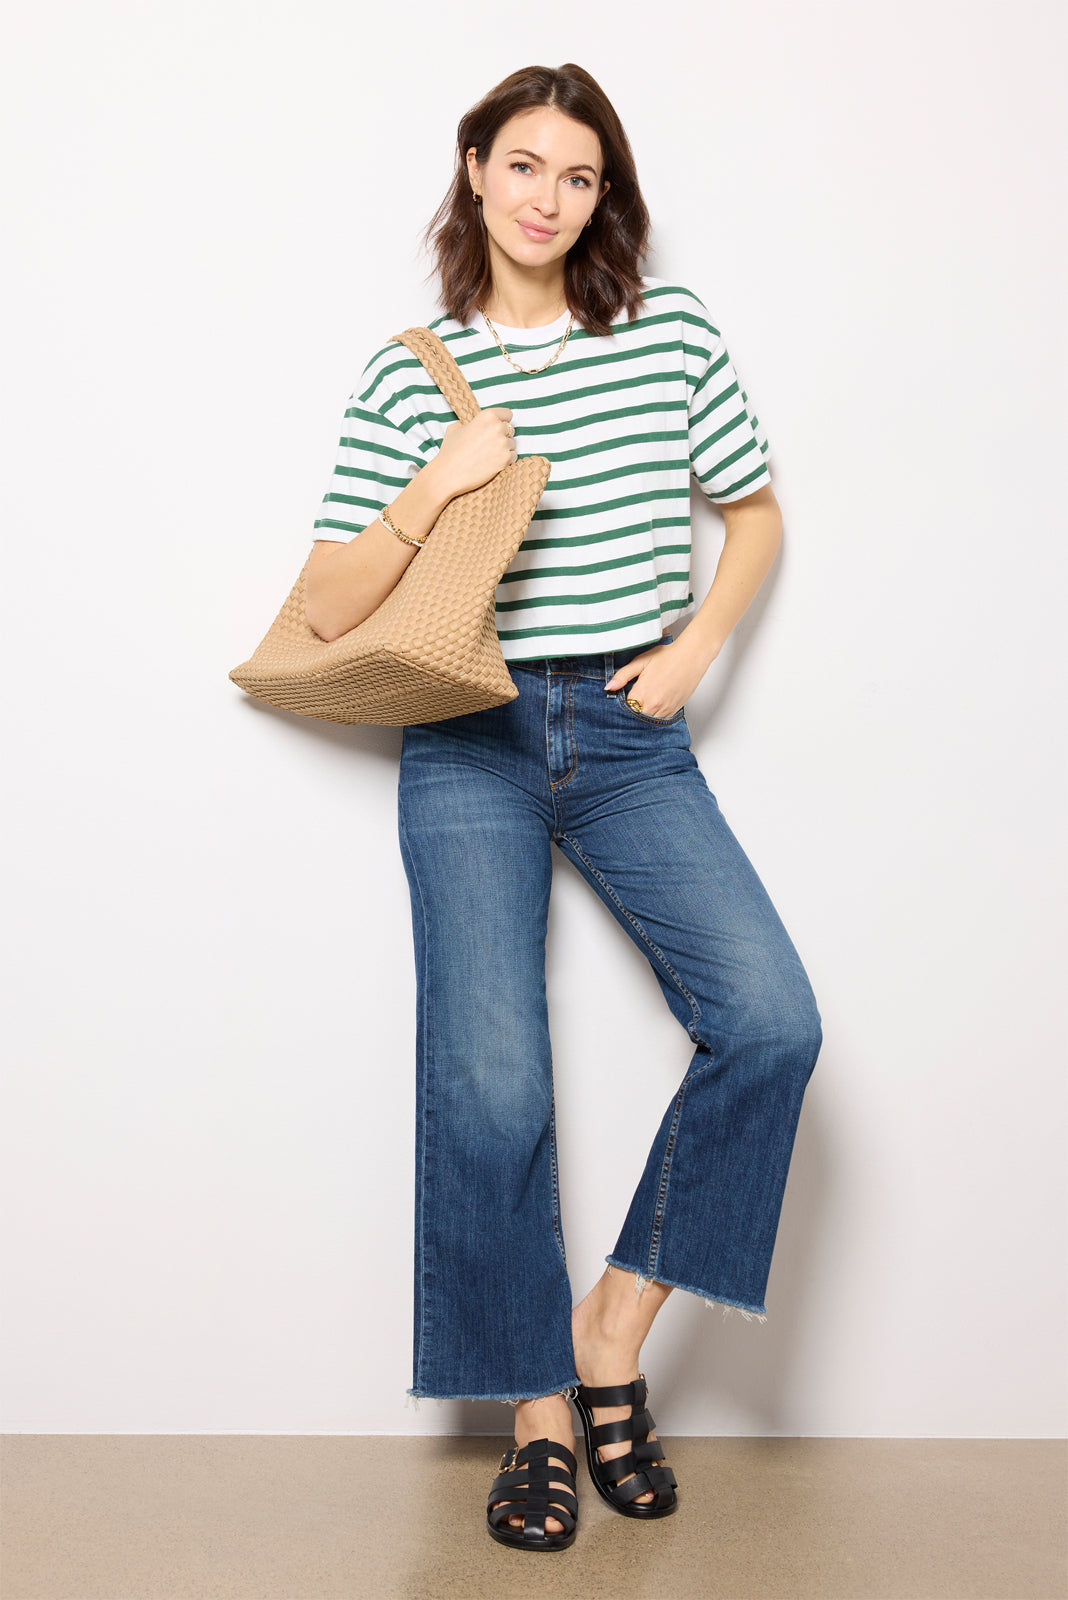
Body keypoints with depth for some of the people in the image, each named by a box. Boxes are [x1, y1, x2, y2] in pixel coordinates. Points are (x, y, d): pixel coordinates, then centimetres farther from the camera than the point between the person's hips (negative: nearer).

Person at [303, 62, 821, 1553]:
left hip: (630, 736, 1)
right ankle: (540, 1413, 9)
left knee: (771, 1019, -18)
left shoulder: (672, 329, 7)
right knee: (489, 1088, -11)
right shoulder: (411, 369, 4)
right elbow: (330, 609, 1)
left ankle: (615, 1325, 2)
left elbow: (756, 511, 18)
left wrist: (694, 649, 3)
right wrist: (437, 483, -13)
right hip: (469, 745, -1)